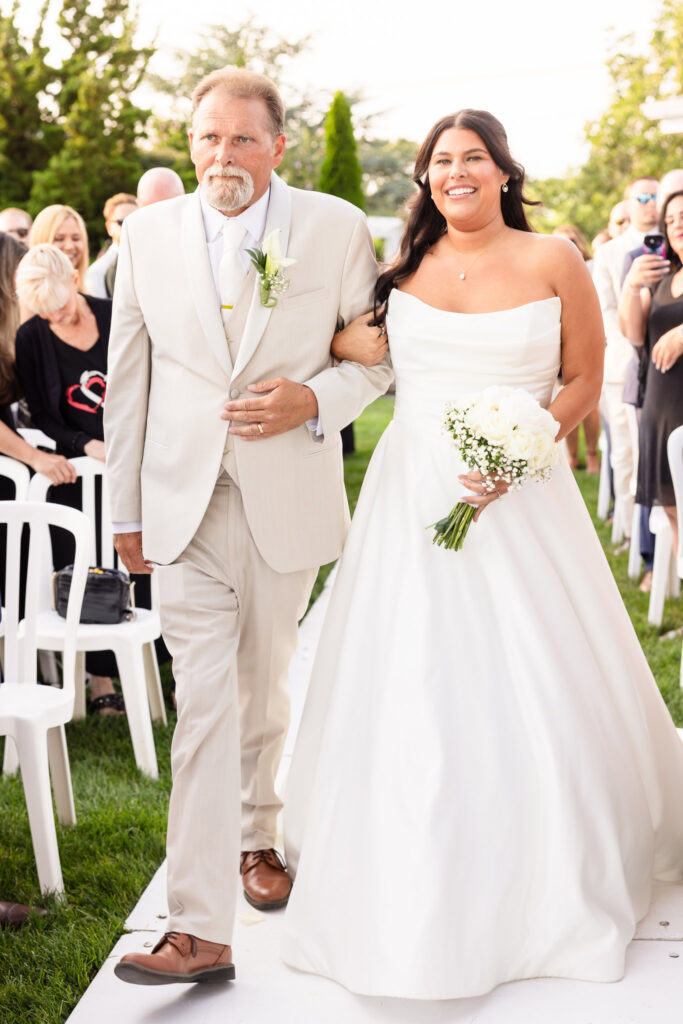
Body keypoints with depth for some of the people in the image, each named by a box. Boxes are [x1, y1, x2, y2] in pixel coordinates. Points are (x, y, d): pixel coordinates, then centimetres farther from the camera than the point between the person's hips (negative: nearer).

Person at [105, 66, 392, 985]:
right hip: (186, 498, 0)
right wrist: (126, 511, 7)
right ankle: (200, 928, -2)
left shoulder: (337, 229, -1)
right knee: (203, 701, -6)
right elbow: (128, 375, 7)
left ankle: (257, 838, 42)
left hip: (288, 500, 0)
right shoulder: (149, 233, 3)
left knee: (263, 690, 16)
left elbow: (379, 355, 5)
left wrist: (313, 401, -16)